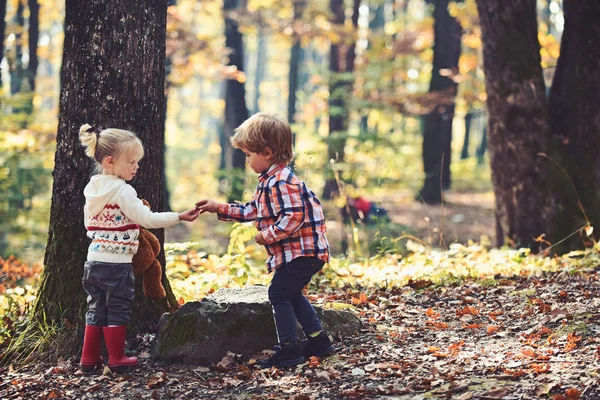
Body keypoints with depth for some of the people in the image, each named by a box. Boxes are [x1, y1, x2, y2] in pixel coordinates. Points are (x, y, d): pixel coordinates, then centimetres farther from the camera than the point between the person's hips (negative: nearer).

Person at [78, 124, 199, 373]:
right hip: (117, 263, -7)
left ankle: (89, 358, 18)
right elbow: (148, 219, -21)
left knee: (96, 310, 15)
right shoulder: (122, 192, -17)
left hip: (94, 261, 7)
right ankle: (117, 359, 12)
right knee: (118, 312, 5)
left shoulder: (92, 189, 8)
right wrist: (179, 217, -17)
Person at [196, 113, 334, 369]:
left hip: (300, 252, -11)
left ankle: (289, 350, -4)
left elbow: (293, 217, -28)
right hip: (298, 252, 11)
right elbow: (251, 211, 23)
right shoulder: (268, 181, 15)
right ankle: (318, 340, 25)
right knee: (291, 294, 20)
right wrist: (219, 209, 21)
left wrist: (267, 235, -20)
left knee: (279, 294, -6)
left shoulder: (281, 182, -20)